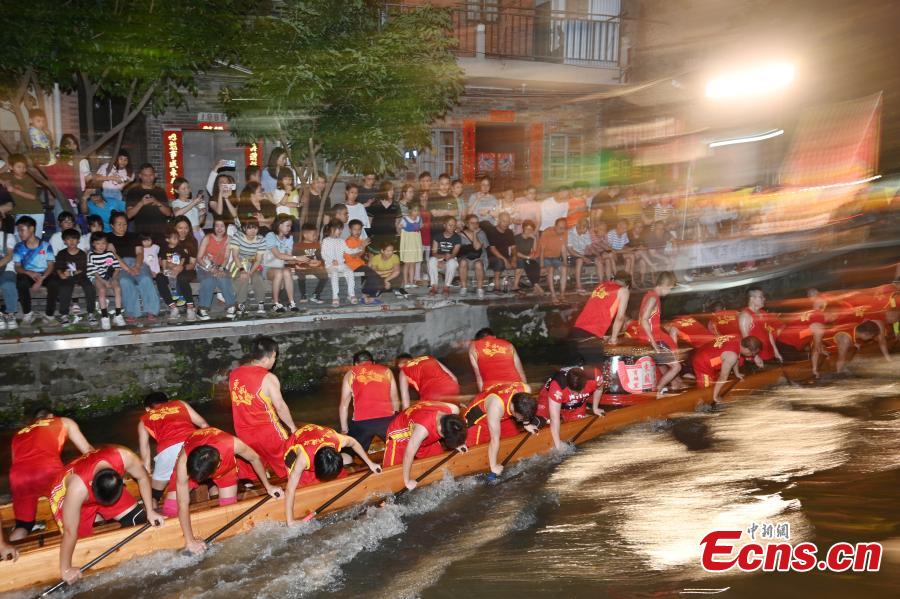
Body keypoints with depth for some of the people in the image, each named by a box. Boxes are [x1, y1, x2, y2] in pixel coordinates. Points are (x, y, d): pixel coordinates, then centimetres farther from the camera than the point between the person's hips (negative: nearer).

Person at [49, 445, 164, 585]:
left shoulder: (124, 457, -37)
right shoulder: (78, 487, -43)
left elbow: (142, 478, -15)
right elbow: (70, 532, -32)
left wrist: (150, 511, -12)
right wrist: (65, 569, -23)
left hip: (108, 488, 3)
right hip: (66, 496, -3)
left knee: (139, 519, -3)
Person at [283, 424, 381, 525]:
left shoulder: (338, 440, -36)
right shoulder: (304, 457, -45)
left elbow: (353, 442, -11)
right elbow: (290, 489, -41)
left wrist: (370, 463, -7)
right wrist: (290, 521, -41)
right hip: (294, 446, -4)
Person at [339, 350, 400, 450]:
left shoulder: (350, 374, 18)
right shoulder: (386, 371, 21)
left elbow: (344, 405, 16)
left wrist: (344, 430, 22)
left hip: (362, 422, -1)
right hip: (387, 419, 1)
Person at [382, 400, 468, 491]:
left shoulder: (453, 410, -28)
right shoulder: (423, 429, -45)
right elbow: (408, 455, -32)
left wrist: (457, 443, -10)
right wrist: (407, 481, -20)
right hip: (400, 434, -6)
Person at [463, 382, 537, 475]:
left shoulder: (525, 389, -29)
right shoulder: (496, 406, -44)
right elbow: (495, 439, -34)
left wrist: (527, 424, 6)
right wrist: (493, 466, -26)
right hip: (478, 416, -6)